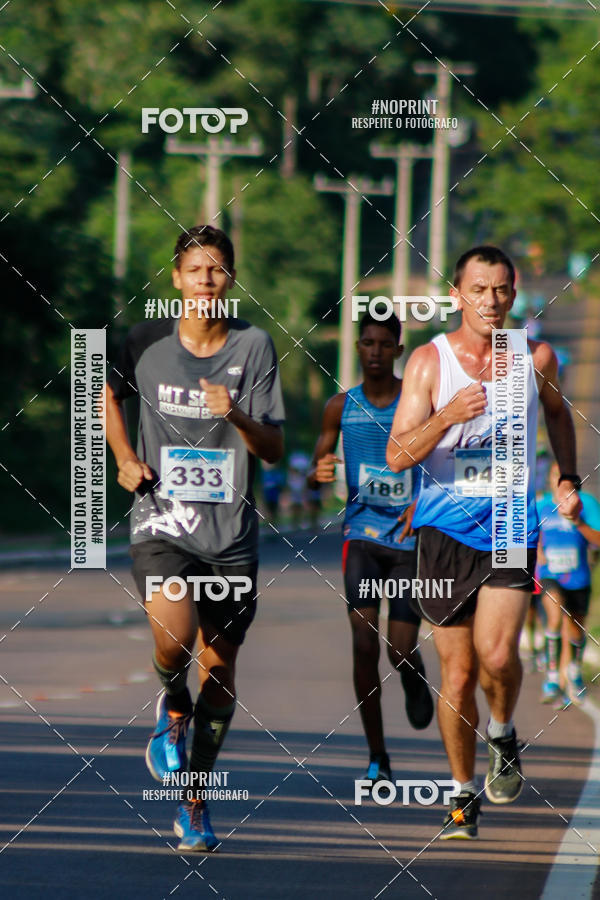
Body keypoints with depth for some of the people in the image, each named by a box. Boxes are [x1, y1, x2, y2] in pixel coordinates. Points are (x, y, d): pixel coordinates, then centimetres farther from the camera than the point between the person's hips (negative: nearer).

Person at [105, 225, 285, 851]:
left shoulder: (252, 346, -1)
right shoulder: (146, 342, 1)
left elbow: (274, 450, -1)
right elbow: (108, 391, 22)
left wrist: (237, 417, -20)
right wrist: (125, 459, 10)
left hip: (232, 533, 1)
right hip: (162, 521, -1)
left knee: (219, 667, 6)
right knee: (173, 640, -26)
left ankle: (194, 803, 23)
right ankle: (173, 706, 11)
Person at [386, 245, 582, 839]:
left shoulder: (536, 359, 1)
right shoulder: (430, 361, -4)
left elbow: (558, 413, 24)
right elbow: (396, 456, -9)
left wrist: (567, 479, 13)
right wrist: (447, 418, -25)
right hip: (445, 529, 0)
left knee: (496, 654, -19)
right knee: (457, 672, 4)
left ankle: (503, 735, 12)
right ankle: (464, 793, 21)